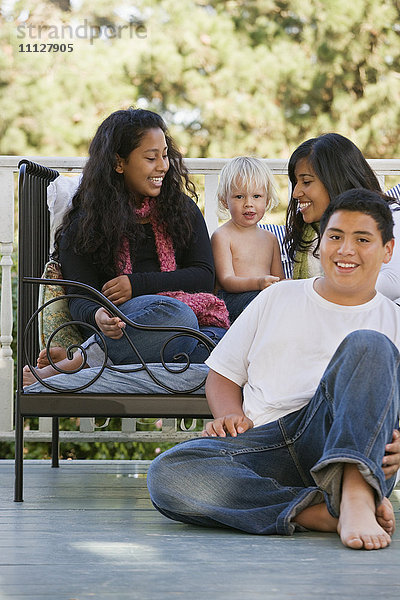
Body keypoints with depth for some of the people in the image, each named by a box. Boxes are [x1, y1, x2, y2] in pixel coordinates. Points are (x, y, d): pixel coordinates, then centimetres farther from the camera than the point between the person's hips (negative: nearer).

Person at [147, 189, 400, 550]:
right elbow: (223, 374, 26)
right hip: (264, 442, 1)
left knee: (367, 345, -29)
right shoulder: (278, 299, 25)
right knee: (166, 475, -29)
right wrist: (230, 415, 3)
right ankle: (325, 513, -37)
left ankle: (355, 494, -46)